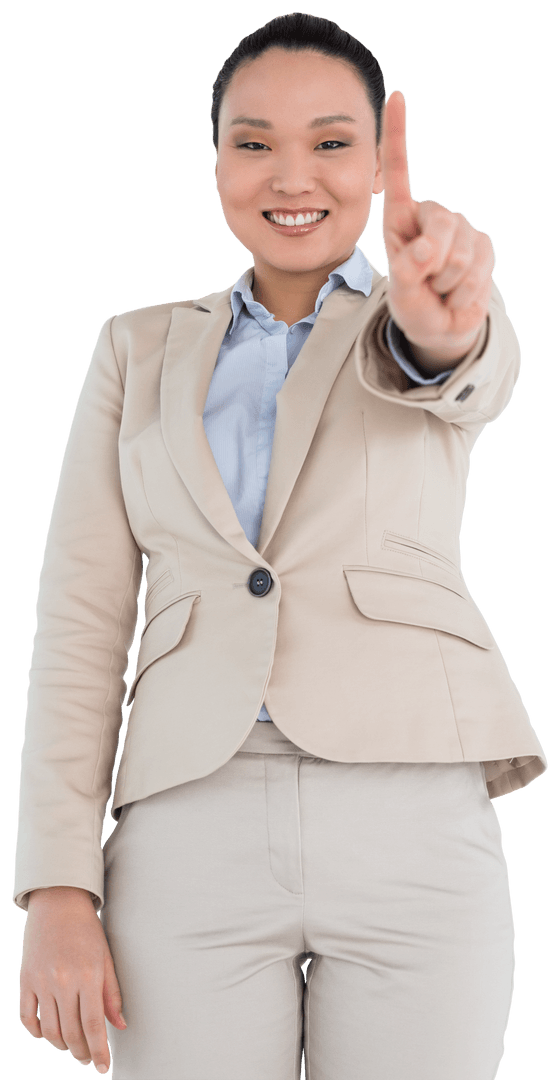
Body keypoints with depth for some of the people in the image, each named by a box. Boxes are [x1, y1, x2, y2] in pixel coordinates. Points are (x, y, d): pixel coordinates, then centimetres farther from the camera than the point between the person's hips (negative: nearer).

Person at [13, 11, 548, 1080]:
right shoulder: (141, 350, 13)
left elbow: (469, 372, -15)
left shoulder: (442, 332, 11)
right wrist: (58, 889, -3)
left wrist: (444, 316, -41)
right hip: (192, 834, 1)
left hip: (414, 828, 0)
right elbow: (81, 618, 7)